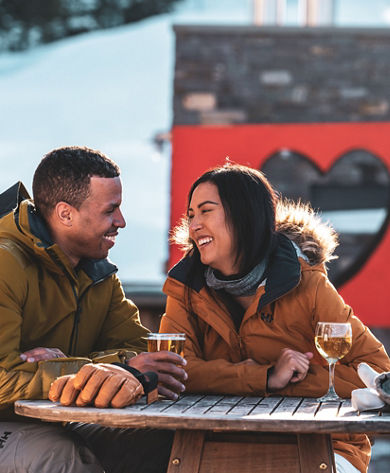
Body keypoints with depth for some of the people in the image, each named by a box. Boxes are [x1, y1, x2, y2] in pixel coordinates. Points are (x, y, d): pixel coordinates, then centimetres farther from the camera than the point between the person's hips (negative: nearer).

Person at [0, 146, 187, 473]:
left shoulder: (100, 272, 11)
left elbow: (136, 347, 1)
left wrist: (63, 364, -21)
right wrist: (120, 371, -29)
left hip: (63, 423, 7)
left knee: (159, 439, -13)